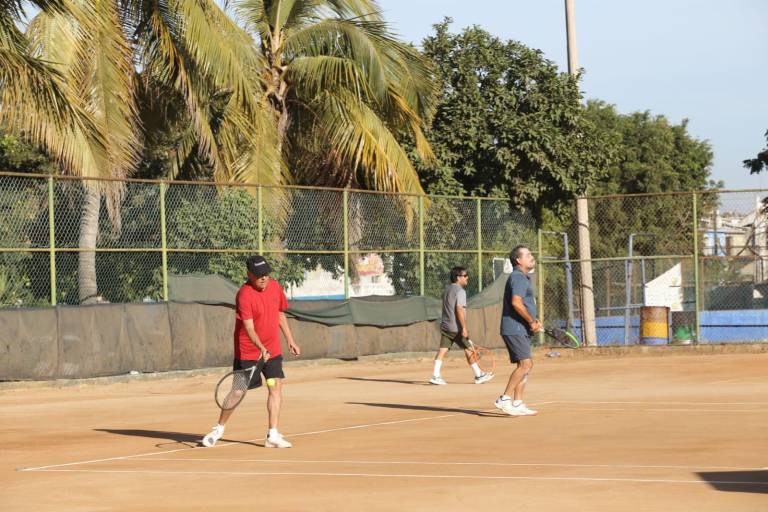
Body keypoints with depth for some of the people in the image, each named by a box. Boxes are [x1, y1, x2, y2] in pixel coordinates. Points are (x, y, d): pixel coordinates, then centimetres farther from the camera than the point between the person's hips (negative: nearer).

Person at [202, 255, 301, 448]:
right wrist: (261, 347, -40)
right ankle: (219, 428, 21)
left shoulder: (275, 287, 1)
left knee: (276, 386, -6)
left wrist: (290, 340, 18)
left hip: (272, 350, 5)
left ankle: (273, 435, -3)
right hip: (248, 351, -5)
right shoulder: (245, 294, -20)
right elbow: (248, 327, -27)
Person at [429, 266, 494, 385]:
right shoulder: (460, 291, -13)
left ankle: (435, 375, -9)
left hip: (445, 325, 8)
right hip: (456, 328, -8)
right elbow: (459, 309, -22)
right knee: (469, 350, 4)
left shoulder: (447, 289, 16)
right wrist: (464, 328, -23)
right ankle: (479, 375, 13)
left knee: (442, 350, 1)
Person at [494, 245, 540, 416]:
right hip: (515, 328, -11)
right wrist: (531, 321, -16)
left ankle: (517, 404, 10)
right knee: (526, 364, -16)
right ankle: (505, 399, -15)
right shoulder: (518, 277, -12)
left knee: (525, 365, 9)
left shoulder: (524, 277, 22)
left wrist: (533, 321, 11)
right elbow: (516, 303, -24)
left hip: (521, 330, 11)